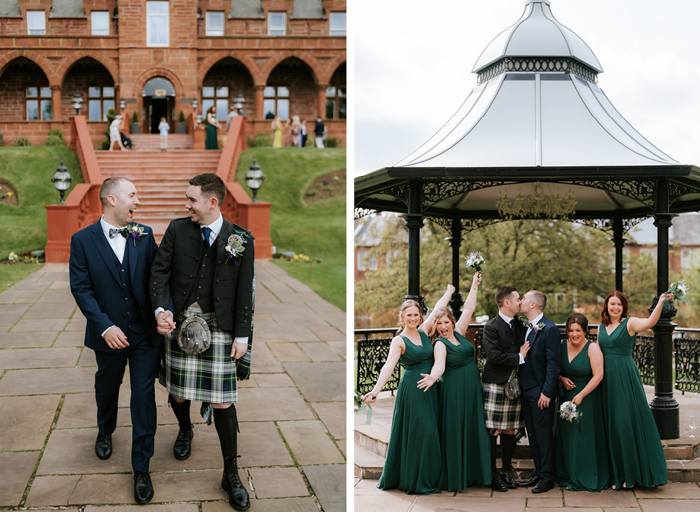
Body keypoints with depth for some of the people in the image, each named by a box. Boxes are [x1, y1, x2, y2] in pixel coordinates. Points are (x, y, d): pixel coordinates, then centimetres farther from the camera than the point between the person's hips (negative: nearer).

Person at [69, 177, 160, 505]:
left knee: (144, 397, 1)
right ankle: (105, 432, 54)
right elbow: (81, 288, -10)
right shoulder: (82, 240, -7)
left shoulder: (144, 235, 0)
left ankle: (141, 468, 12)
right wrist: (105, 327, -20)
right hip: (109, 335, 0)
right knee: (107, 388, 22)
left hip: (145, 333, 1)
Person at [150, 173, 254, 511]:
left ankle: (231, 474, 10)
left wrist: (242, 336, -1)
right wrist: (161, 310, -13)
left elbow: (244, 292, 1)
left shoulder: (240, 240, -2)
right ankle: (185, 430, 46)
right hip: (179, 321, 2)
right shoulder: (177, 230, 3)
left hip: (218, 327, -2)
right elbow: (159, 271, 2)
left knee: (222, 400, -2)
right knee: (178, 394, 10)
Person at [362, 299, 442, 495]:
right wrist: (376, 390, -37)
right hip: (412, 389, -6)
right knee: (417, 432, -6)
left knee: (429, 432, 9)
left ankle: (427, 477, 20)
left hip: (430, 389, 6)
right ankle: (416, 481, 5)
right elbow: (388, 366, -24)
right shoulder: (399, 341, -11)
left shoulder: (423, 332, 8)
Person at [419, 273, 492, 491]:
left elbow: (468, 309, 10)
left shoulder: (458, 332, 7)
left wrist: (474, 287, 9)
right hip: (454, 391, -7)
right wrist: (433, 376, -48)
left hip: (472, 390, 7)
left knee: (473, 429, 10)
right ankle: (455, 477, 3)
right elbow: (439, 363, -28)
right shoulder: (440, 343, -12)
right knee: (455, 431, -3)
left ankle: (472, 472, 18)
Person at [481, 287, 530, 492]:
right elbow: (494, 355, -18)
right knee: (492, 431, -2)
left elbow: (524, 349, 21)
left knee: (510, 431, 10)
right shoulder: (491, 327, -9)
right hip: (495, 384, -6)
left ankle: (507, 472, 20)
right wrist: (519, 358, -11)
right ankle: (492, 475, 5)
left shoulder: (519, 325, 13)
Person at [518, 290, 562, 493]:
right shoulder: (526, 328, 11)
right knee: (532, 433, 14)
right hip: (526, 390, 8)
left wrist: (547, 392, -19)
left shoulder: (549, 329, -14)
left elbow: (554, 363, -16)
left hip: (541, 392, -8)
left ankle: (547, 477, 8)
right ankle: (539, 472, 24)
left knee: (543, 433, -1)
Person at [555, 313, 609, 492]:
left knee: (584, 437, -2)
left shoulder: (592, 348, -12)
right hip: (567, 396, 5)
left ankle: (586, 479, 9)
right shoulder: (563, 345, 3)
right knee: (566, 436, 9)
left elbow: (598, 375, -17)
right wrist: (561, 379, -8)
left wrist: (581, 395, -20)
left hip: (587, 398, -5)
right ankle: (568, 475, 21)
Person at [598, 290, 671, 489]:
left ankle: (634, 473, 8)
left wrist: (660, 302, -40)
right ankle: (618, 474, 19)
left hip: (626, 378, -5)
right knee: (612, 425, 9)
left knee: (629, 422, -3)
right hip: (607, 379, 5)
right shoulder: (601, 327, 12)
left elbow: (649, 323, -26)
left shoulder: (630, 323, -6)